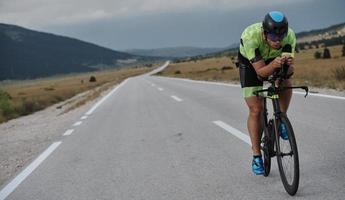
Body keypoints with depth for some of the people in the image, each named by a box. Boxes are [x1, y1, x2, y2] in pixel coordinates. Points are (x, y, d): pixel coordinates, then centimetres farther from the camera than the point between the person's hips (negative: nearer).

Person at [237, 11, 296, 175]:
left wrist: (289, 65, -53)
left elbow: (290, 70, -30)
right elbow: (261, 71, -39)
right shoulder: (251, 36, -41)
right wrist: (274, 65, -59)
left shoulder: (289, 36, -32)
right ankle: (256, 156, 1)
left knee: (286, 83, -26)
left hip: (274, 61, 3)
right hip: (250, 64, -3)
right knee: (256, 110, -9)